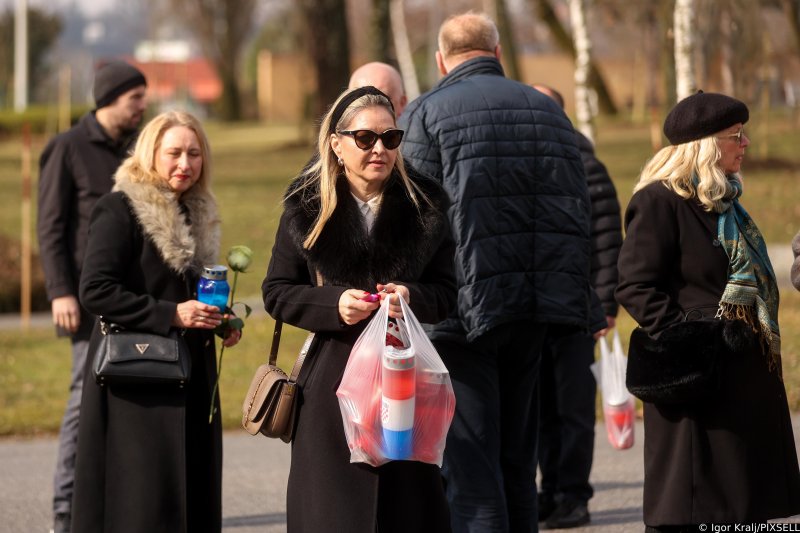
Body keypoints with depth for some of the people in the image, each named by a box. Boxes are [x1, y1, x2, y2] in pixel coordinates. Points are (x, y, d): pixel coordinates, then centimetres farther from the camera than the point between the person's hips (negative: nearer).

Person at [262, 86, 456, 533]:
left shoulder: (425, 204, 5)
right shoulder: (307, 206, 3)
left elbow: (447, 293, 8)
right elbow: (277, 293, 5)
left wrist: (412, 296, -14)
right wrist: (334, 305, -12)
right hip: (333, 384, -1)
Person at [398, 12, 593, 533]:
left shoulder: (428, 112, -3)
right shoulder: (548, 109, 13)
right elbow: (580, 212, 12)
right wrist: (574, 297, 17)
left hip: (464, 308, -5)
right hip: (537, 309, 5)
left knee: (470, 467, -4)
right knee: (518, 459, 15)